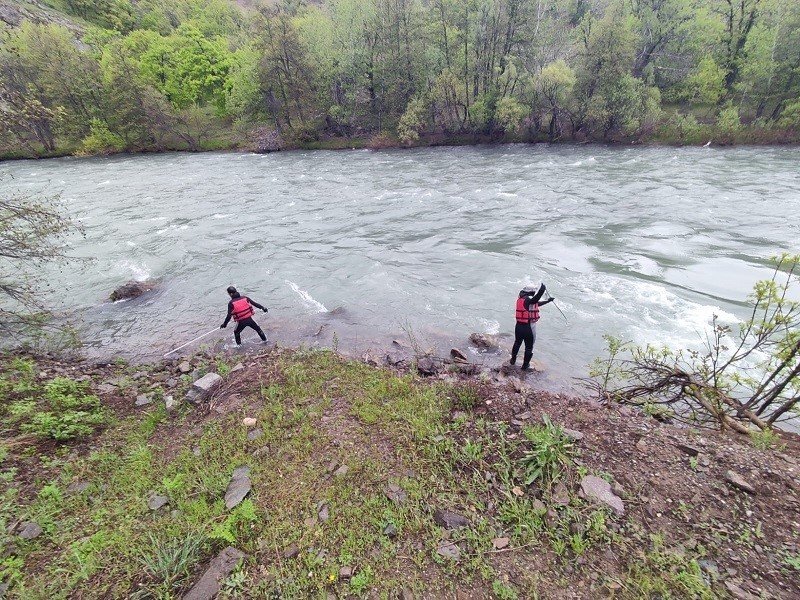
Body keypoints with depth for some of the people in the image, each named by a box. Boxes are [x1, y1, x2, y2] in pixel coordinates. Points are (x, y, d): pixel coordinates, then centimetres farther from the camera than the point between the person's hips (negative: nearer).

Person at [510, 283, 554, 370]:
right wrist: (543, 287, -19)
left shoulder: (520, 299, 5)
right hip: (529, 328, -7)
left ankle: (513, 360, 42)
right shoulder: (528, 300, -20)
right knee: (529, 347, 13)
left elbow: (536, 304, 18)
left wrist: (547, 301, 24)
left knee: (517, 343, 26)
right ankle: (525, 365, 26)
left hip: (519, 326, 7)